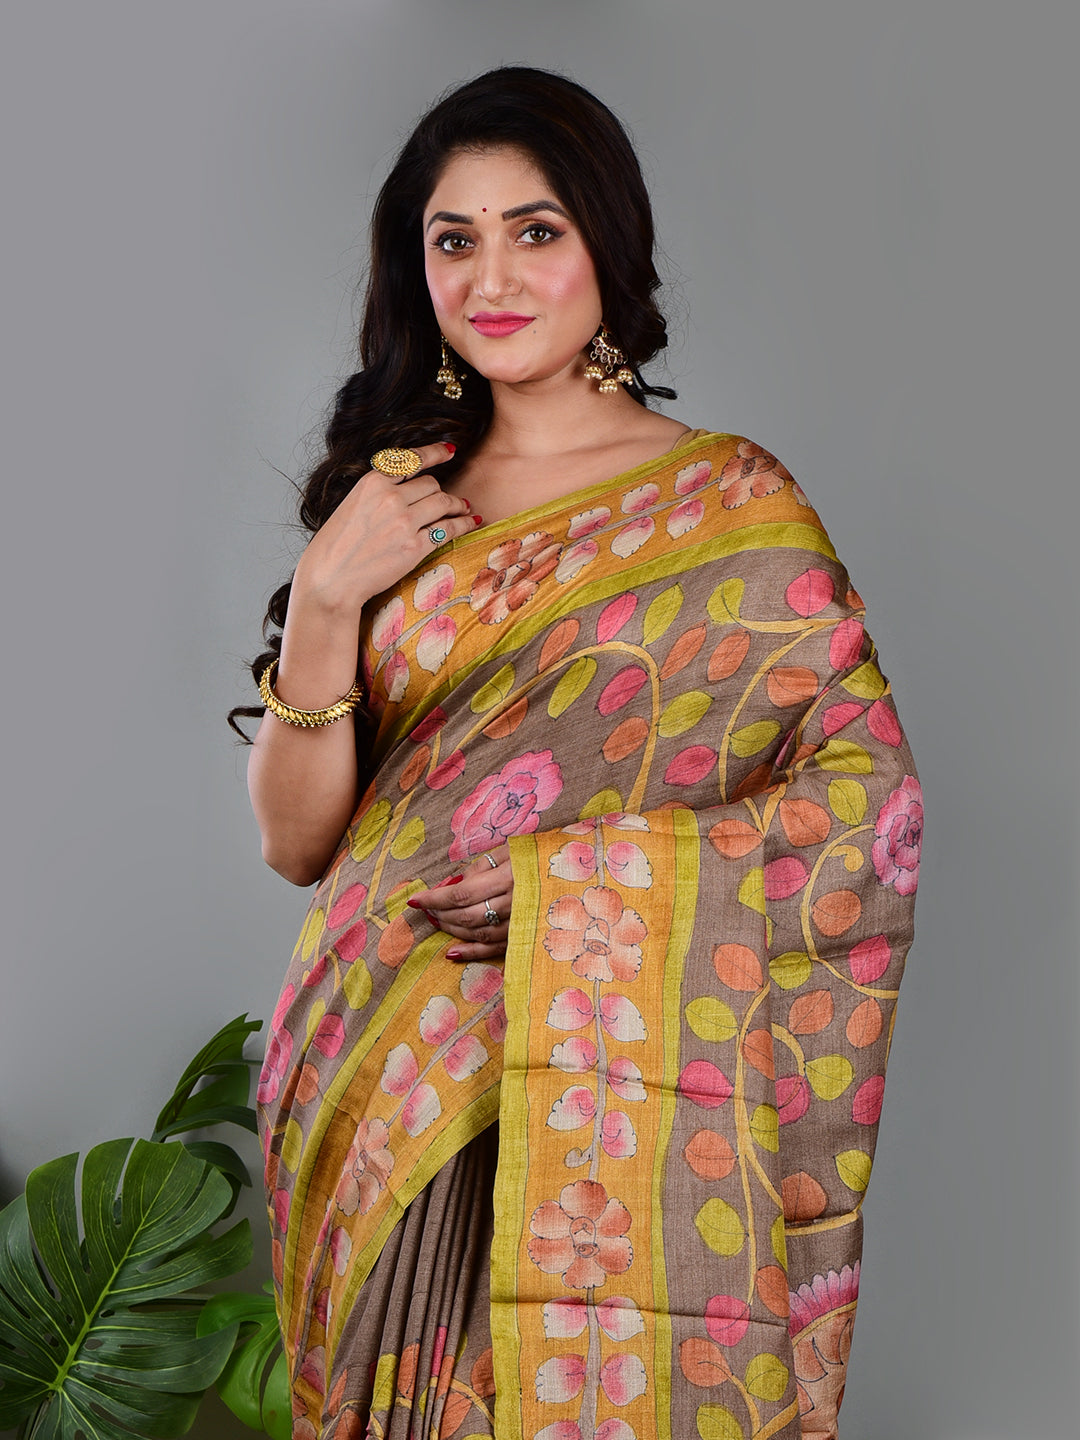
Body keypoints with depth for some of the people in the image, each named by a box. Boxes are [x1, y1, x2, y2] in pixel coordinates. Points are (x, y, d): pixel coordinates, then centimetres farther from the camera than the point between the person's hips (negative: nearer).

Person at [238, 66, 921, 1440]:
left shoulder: (728, 505, -2)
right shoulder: (392, 498, 8)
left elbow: (872, 805, -7)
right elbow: (299, 842, 3)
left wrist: (588, 875, -17)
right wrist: (323, 599, -11)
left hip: (622, 1112, -3)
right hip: (389, 1110, 3)